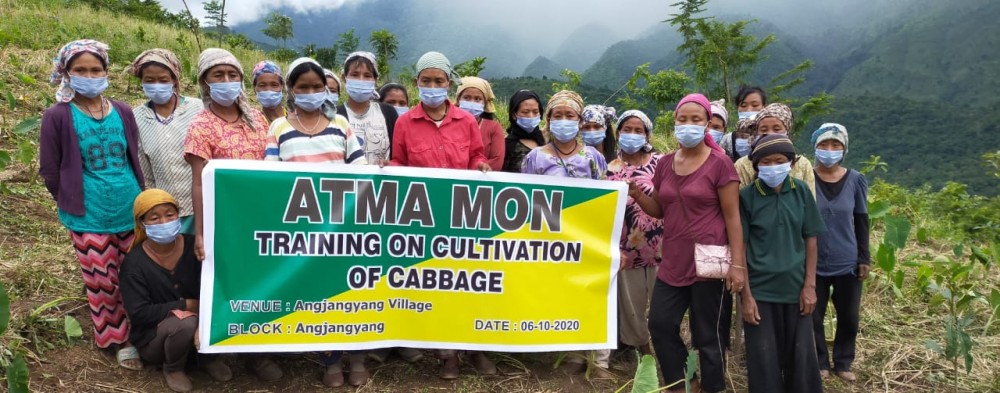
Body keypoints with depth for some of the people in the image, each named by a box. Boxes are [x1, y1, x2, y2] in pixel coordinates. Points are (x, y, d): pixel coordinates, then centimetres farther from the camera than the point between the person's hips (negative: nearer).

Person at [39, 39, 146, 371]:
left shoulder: (123, 112, 3)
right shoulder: (57, 117, -8)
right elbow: (50, 171, -3)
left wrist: (139, 197, 12)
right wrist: (72, 204, 2)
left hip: (132, 211, 3)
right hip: (89, 218, -3)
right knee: (102, 284, 7)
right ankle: (117, 341, 24)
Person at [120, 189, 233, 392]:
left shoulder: (193, 246, -11)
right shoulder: (134, 263, -17)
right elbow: (139, 314, -20)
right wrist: (185, 305, -23)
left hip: (194, 321, 3)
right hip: (152, 337, -3)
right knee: (185, 324, -35)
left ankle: (208, 356, 4)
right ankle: (173, 368, -2)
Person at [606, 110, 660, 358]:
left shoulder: (660, 162, 2)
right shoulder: (610, 169, 3)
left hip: (660, 246, -1)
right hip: (628, 249, 1)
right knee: (631, 305, 9)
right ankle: (643, 351, 25)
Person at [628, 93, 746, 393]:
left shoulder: (719, 163, -8)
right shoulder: (665, 164, 8)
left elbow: (733, 217, -9)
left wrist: (737, 264, -14)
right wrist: (637, 195, -3)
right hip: (673, 263, 6)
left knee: (707, 335, 4)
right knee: (660, 325, 9)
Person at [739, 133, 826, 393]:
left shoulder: (801, 191, -1)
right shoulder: (747, 196, -8)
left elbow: (810, 239, 4)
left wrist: (810, 285, -1)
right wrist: (746, 294, -9)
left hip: (796, 287, 2)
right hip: (760, 289, -2)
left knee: (800, 355, 9)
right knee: (764, 359, 5)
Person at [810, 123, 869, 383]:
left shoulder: (856, 180, -2)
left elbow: (861, 222, 6)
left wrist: (864, 258, 4)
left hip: (847, 263, 2)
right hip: (814, 263, -2)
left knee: (849, 318, 10)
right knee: (813, 317, 6)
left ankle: (843, 364, 29)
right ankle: (820, 363, 25)